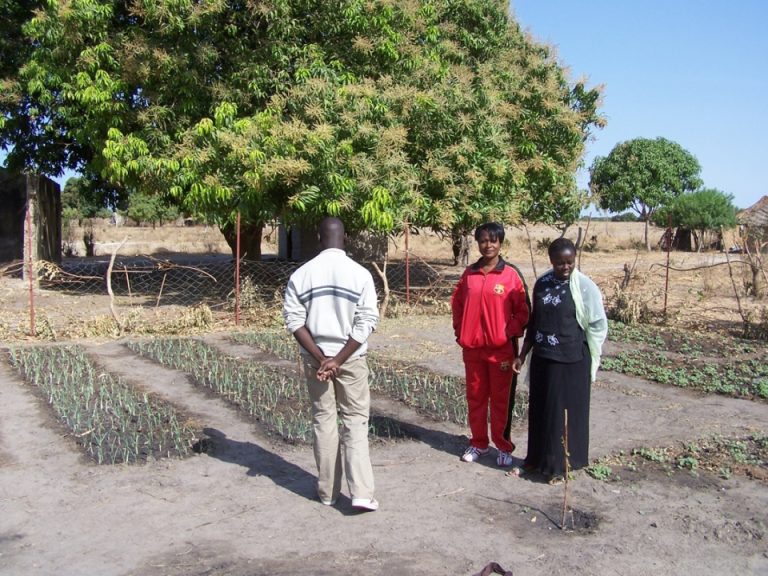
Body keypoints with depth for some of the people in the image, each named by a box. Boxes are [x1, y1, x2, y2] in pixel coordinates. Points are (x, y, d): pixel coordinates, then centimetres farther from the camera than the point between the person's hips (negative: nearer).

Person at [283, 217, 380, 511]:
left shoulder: (301, 274, -3)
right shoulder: (360, 273, -7)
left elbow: (294, 320, -8)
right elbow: (367, 322, -12)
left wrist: (321, 357, -10)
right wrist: (338, 359, -12)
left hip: (314, 358, 2)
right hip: (351, 357, -1)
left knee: (323, 420, 12)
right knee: (355, 420, 6)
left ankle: (327, 491, 19)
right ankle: (361, 493, -1)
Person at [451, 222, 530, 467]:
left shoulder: (511, 274, -5)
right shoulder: (469, 273, 5)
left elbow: (522, 310, -3)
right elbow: (457, 302, 14)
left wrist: (510, 333, -10)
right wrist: (460, 330, 6)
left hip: (501, 348, -3)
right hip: (472, 347, 3)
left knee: (501, 400, 6)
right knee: (475, 397, 12)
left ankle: (503, 447, 19)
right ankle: (478, 443, 27)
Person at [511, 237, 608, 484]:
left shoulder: (585, 286, -10)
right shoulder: (541, 284, 4)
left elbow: (598, 325, -5)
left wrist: (589, 360, -4)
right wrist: (522, 355, 10)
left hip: (572, 361, -5)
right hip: (542, 359, 5)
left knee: (566, 411, 5)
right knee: (539, 409, 12)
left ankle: (560, 465, 18)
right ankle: (538, 458, 28)